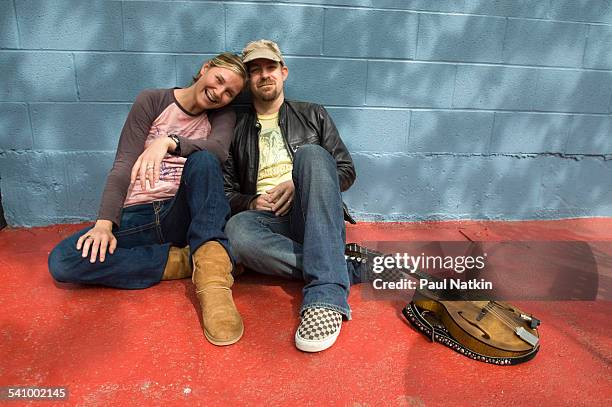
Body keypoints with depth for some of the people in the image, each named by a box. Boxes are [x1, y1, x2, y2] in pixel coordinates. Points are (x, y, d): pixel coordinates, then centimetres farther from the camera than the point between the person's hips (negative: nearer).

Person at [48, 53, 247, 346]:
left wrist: (168, 141, -34)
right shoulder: (151, 101, 4)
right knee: (61, 262, -23)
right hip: (137, 217, 1)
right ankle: (189, 260, -23)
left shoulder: (223, 115, 7)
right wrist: (104, 223, -16)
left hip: (183, 215, 0)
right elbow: (123, 166, -4)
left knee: (203, 159, -29)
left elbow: (219, 149, -17)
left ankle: (211, 272, -39)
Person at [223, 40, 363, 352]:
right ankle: (349, 269, -27)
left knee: (311, 154, -31)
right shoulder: (237, 130, 20)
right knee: (237, 231, -35)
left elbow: (347, 171, 11)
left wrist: (301, 184, -7)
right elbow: (226, 192, 16)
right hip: (267, 220, 1)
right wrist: (250, 203, -7)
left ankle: (326, 292, -41)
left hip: (313, 218, 0)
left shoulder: (313, 115, 19)